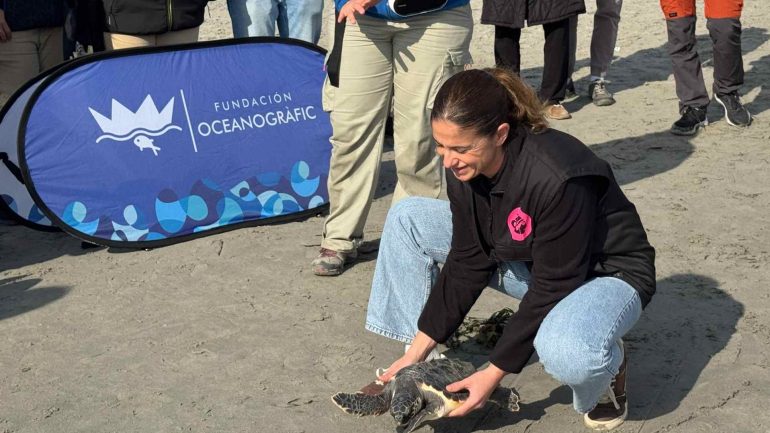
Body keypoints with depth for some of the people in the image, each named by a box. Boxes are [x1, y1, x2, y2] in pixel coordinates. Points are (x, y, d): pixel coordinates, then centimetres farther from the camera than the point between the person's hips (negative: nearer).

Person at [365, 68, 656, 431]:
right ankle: (418, 366, 1)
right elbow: (468, 262, -7)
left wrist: (493, 373, -25)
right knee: (406, 218, -3)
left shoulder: (557, 179, -36)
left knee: (567, 354, -43)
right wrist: (419, 346, -8)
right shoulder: (464, 168, -15)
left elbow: (552, 288, -29)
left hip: (606, 273, -7)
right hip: (529, 261, 7)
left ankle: (606, 363, -3)